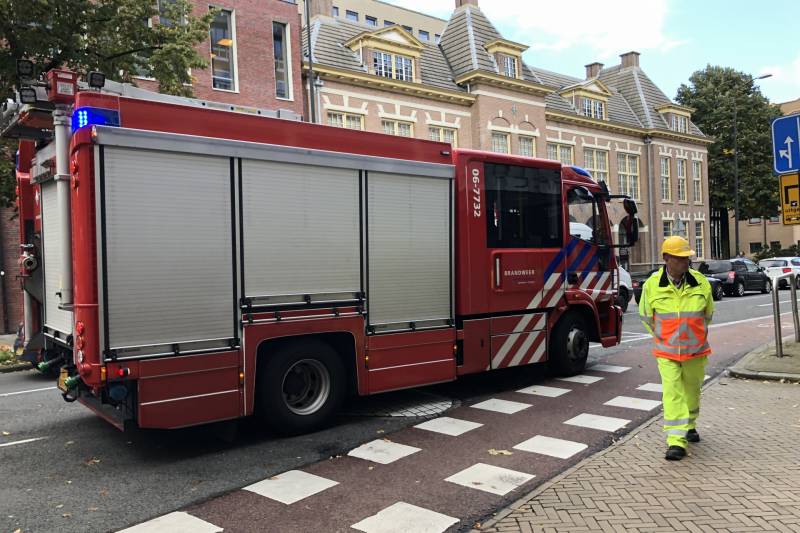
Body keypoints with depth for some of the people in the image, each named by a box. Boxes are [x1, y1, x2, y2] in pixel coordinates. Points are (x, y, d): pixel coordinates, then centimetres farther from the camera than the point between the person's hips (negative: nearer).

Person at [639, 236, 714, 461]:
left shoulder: (701, 282, -7)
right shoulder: (652, 285, -11)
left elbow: (708, 313, 10)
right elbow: (646, 316, 5)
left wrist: (697, 336, 14)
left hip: (695, 350, 2)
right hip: (667, 352, -2)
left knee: (692, 389, 18)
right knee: (672, 393, -9)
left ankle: (689, 426, 42)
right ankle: (676, 441, -8)